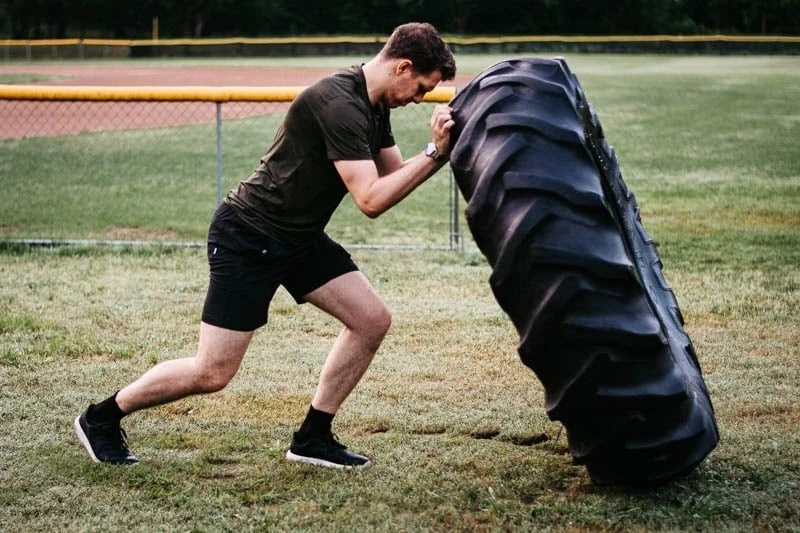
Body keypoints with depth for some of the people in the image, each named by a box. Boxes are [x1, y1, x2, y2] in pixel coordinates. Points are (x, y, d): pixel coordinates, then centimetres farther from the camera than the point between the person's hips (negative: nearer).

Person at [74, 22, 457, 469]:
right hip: (248, 239, -10)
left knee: (373, 320, 1)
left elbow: (395, 176, 11)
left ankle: (313, 438, 11)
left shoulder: (374, 107, 6)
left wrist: (441, 151, -5)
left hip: (299, 237, 10)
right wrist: (434, 153, -23)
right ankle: (101, 418, 14)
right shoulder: (340, 104, -25)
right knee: (213, 373, -7)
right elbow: (371, 200, -27)